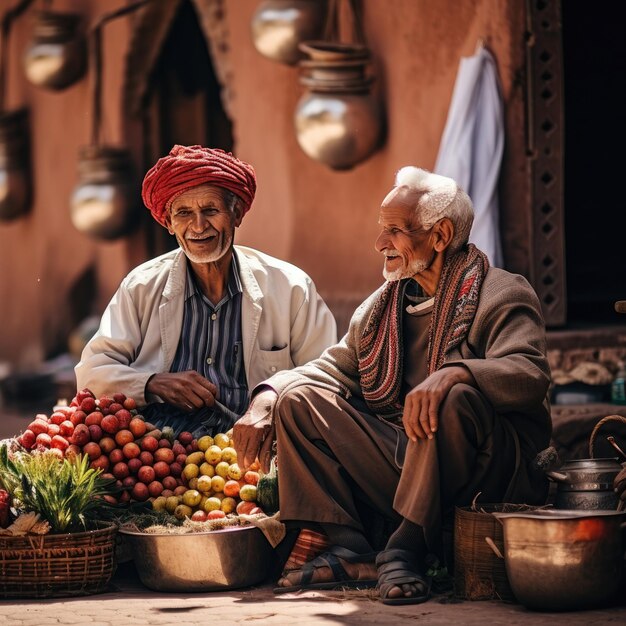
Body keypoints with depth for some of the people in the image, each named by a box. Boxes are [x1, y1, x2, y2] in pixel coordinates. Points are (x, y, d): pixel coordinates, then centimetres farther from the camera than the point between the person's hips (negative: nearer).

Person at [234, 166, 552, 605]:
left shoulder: (502, 296, -5)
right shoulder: (381, 307, 18)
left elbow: (530, 375, -22)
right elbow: (333, 367, 15)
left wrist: (453, 373, -40)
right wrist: (266, 399, -5)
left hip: (493, 477, -6)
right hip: (399, 461, 7)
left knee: (456, 399, -36)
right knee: (298, 398, -3)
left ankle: (406, 552, -26)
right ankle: (352, 553, -15)